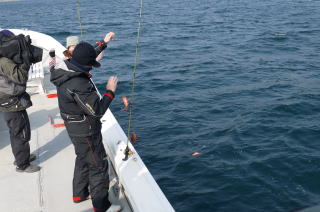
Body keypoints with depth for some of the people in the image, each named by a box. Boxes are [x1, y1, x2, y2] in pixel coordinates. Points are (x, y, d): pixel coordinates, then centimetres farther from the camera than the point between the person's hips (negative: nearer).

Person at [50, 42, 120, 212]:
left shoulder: (66, 74, -4)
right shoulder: (78, 86, -33)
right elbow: (97, 111, -29)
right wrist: (110, 91, -19)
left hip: (75, 128, 10)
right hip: (86, 132, -10)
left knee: (83, 160, 27)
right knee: (99, 166, 5)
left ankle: (79, 194, 45)